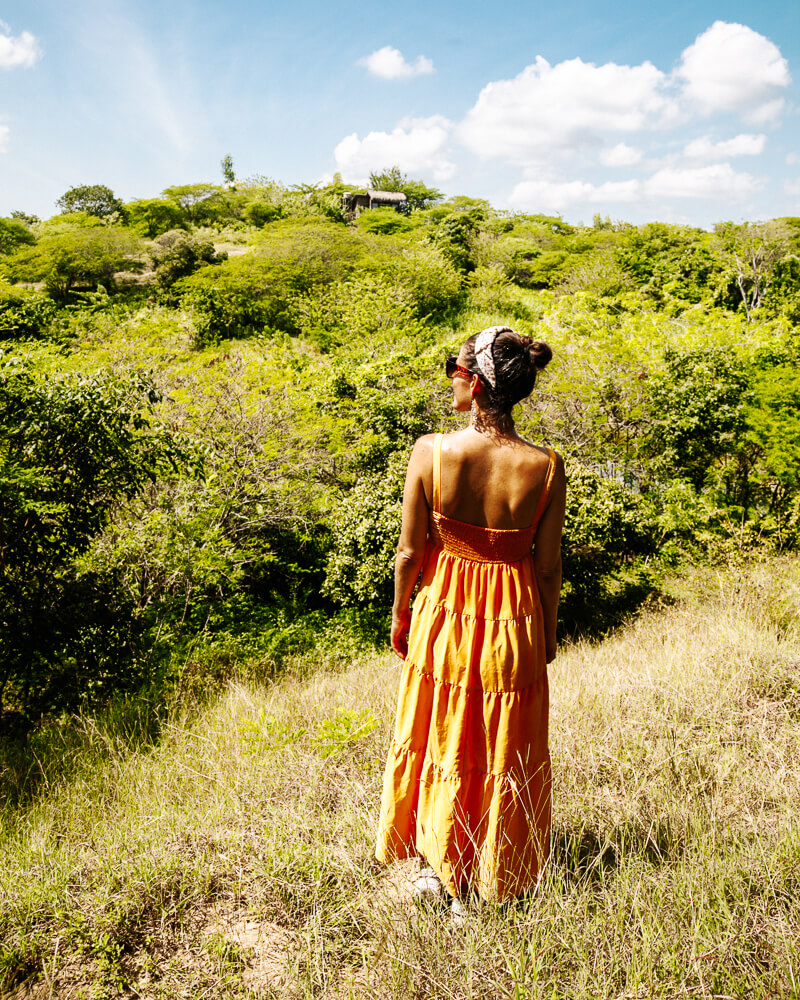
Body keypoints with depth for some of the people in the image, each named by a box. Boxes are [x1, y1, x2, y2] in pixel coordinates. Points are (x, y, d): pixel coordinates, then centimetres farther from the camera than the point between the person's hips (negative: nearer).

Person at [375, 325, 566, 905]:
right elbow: (548, 567, -7)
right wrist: (547, 634, 9)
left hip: (444, 615, 0)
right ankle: (497, 884, 36)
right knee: (505, 754, 19)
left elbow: (410, 552, -10)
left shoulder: (430, 452, -18)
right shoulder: (546, 467, -15)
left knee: (441, 741, 21)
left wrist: (400, 615, 7)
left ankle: (442, 869, 39)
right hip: (514, 623, 1)